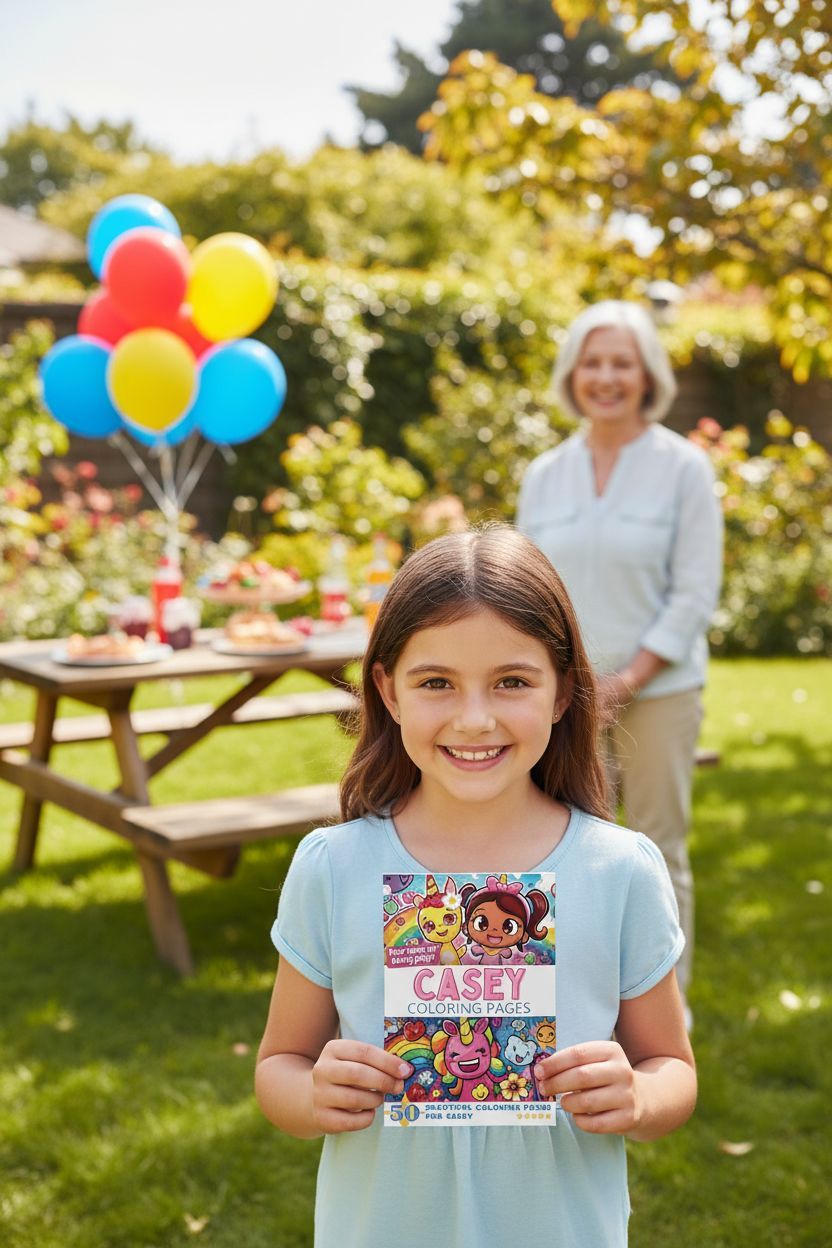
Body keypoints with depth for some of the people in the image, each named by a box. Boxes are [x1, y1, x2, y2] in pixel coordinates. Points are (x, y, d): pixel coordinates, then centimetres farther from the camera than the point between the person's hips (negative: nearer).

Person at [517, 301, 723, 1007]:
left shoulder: (683, 467, -5)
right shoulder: (545, 475, 6)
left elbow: (696, 592, -9)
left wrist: (628, 679, -15)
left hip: (657, 691, -3)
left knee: (657, 850, 5)